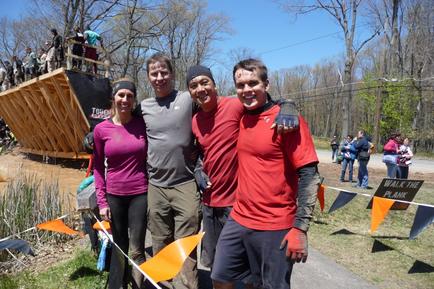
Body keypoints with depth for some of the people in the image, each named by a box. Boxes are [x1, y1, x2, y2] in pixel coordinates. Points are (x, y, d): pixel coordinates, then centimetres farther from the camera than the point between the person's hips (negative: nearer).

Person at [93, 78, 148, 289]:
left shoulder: (142, 124, -4)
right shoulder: (101, 129, -3)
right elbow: (98, 167, 3)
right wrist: (101, 201, -1)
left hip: (140, 194, -1)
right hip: (114, 195, 1)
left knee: (136, 250, 5)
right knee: (119, 248, 16)